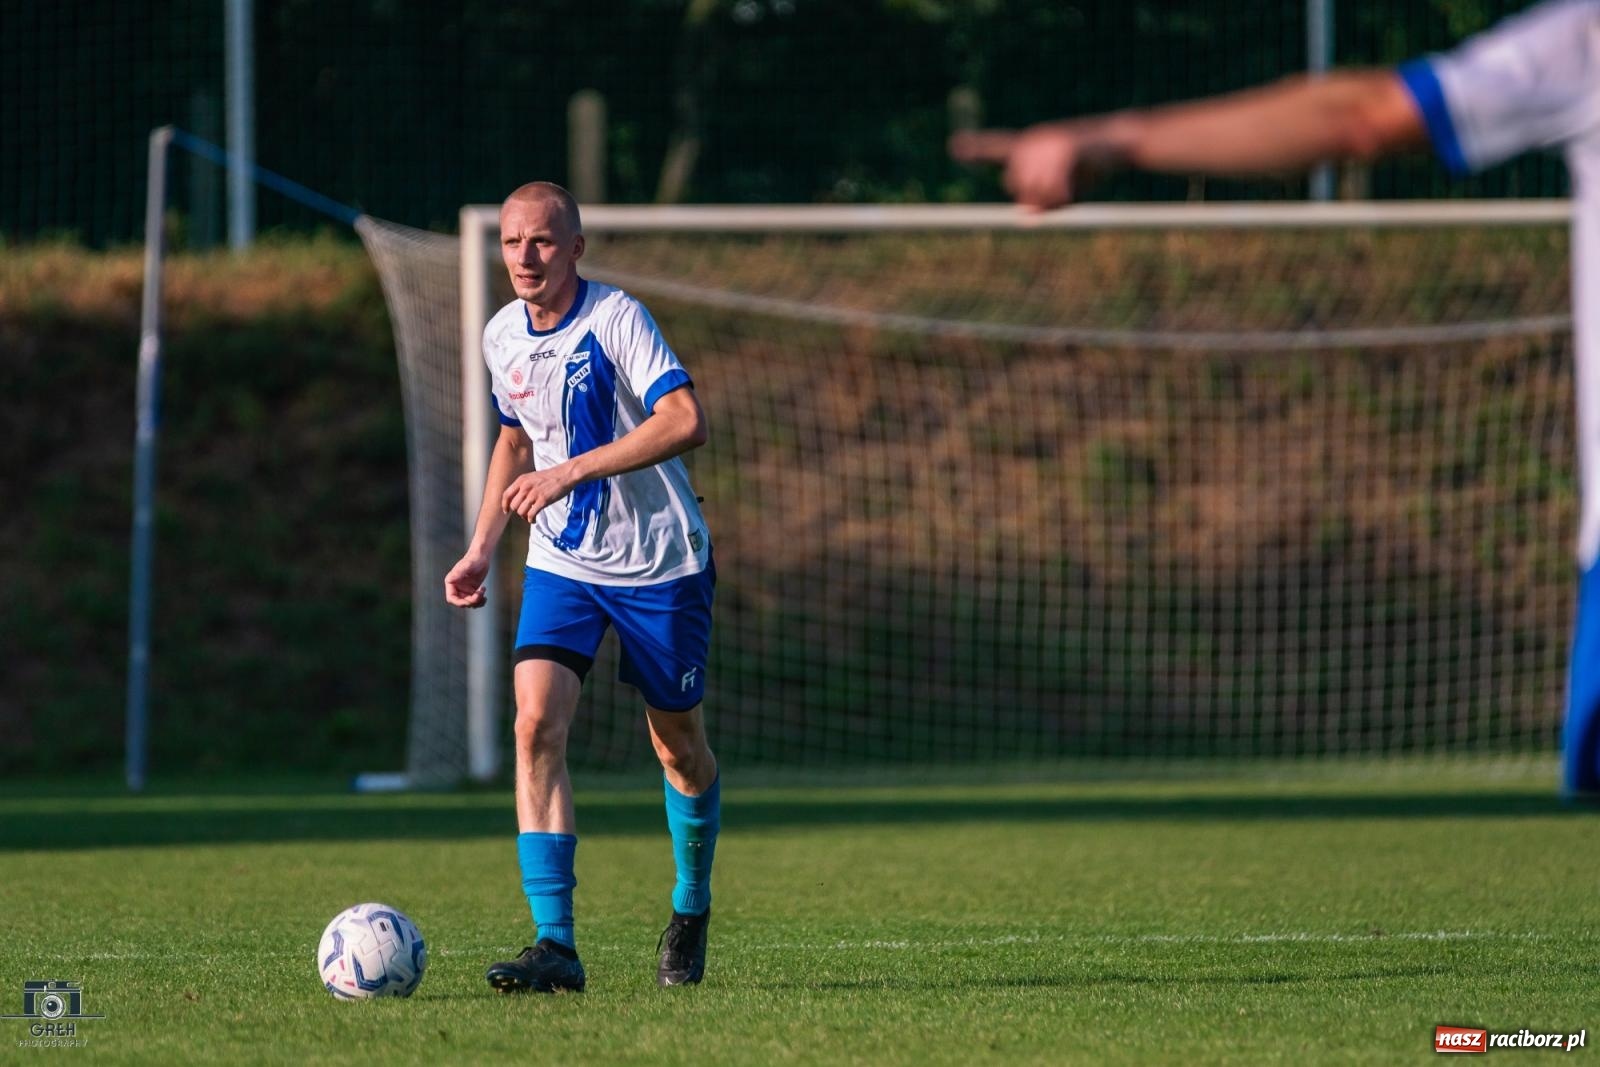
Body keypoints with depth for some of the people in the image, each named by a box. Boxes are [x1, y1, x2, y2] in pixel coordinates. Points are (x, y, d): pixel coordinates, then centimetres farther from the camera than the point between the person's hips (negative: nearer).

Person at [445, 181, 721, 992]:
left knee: (677, 744, 9)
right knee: (538, 722, -17)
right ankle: (555, 944, -21)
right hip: (561, 562, 4)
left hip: (659, 561, -4)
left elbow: (684, 421, -30)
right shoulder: (502, 336, 2)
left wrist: (571, 471, -33)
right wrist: (480, 550, 13)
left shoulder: (616, 319, -17)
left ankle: (692, 910, 37)